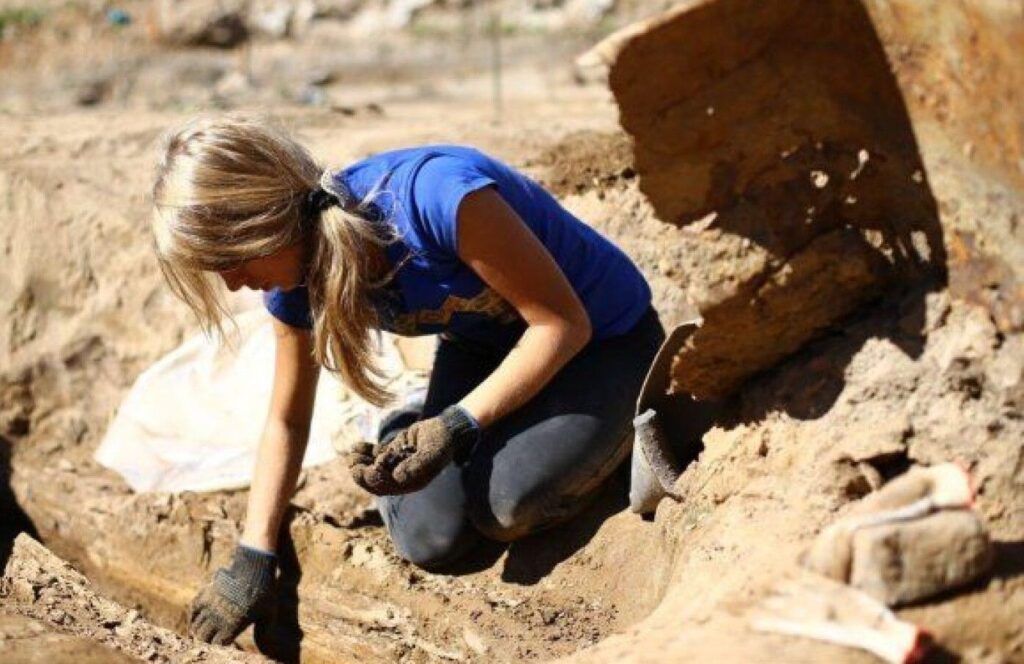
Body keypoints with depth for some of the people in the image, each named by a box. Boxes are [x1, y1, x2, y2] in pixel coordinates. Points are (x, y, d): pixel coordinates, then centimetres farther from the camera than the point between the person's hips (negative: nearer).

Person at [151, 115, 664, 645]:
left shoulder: (434, 195, -39)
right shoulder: (297, 282, -15)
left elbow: (564, 323, -28)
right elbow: (287, 421, 1)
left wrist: (457, 427, -35)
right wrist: (252, 557, -4)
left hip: (601, 338, -5)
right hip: (480, 345, 5)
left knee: (505, 506, -29)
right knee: (429, 541, -13)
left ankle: (610, 434, 1)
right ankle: (399, 436, 17)